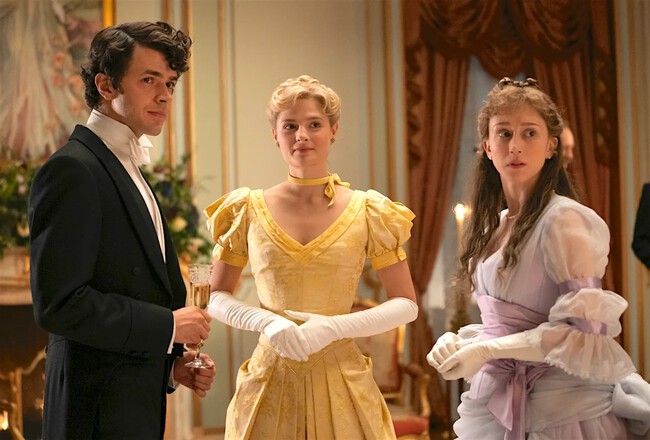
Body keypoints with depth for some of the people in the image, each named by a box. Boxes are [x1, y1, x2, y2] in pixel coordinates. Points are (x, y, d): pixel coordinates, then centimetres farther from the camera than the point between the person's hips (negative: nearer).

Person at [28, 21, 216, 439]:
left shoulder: (127, 169, 16)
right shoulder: (73, 170, -14)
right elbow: (58, 302, -22)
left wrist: (173, 360, 6)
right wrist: (168, 325, -15)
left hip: (139, 403, 9)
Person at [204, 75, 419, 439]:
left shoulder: (368, 212, 0)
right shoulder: (248, 210, 2)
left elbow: (407, 305, 1)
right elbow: (217, 298, 7)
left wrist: (332, 326, -13)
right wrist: (266, 321, -13)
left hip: (340, 378, 0)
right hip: (271, 379, 1)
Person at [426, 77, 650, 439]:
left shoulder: (563, 220, -15)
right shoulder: (495, 223, 8)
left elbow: (584, 332, -18)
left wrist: (488, 349, -18)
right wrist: (461, 342, -2)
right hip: (497, 405, 7)